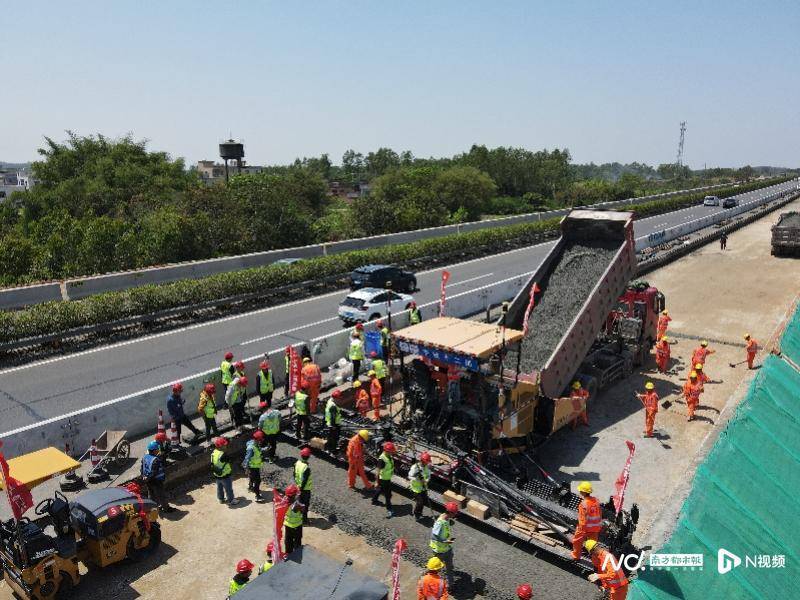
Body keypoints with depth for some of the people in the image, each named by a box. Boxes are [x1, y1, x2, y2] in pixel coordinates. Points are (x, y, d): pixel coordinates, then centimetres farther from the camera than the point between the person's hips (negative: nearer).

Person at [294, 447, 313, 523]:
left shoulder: (297, 463, -9)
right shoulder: (306, 468, -33)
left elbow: (295, 475, 5)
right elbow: (304, 480, -27)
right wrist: (301, 489, -14)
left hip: (298, 486, 7)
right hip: (305, 488, -7)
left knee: (300, 502, 23)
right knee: (305, 503, 10)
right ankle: (304, 519, 22)